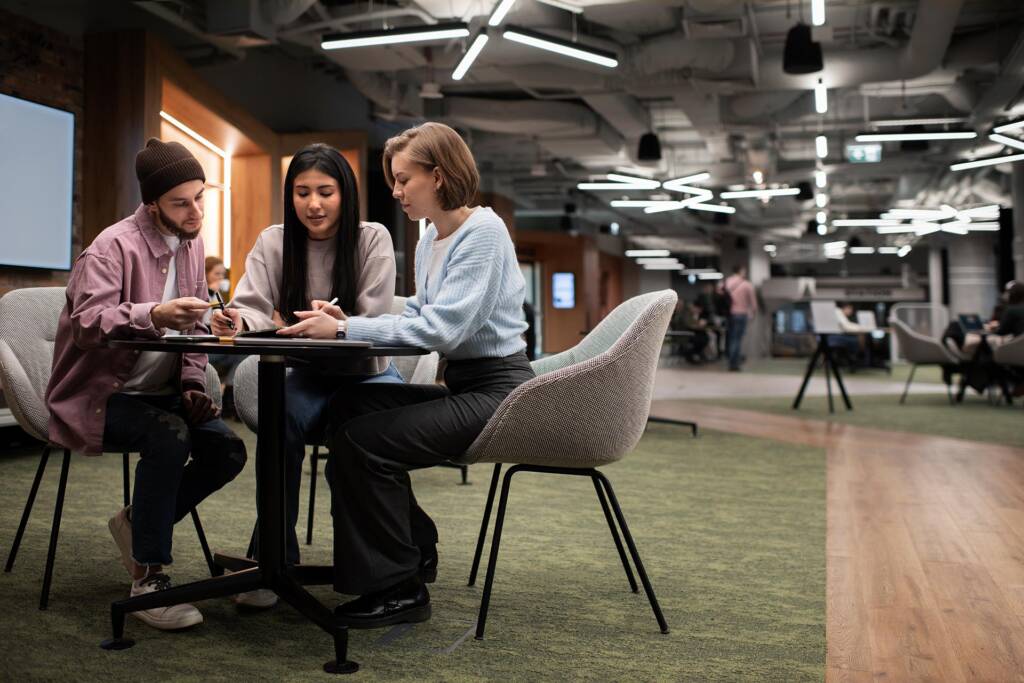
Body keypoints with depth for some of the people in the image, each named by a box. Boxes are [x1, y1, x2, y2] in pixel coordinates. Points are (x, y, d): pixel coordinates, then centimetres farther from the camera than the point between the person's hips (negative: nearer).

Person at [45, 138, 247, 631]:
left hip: (157, 394, 7)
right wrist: (153, 316, -48)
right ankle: (148, 578, -21)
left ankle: (138, 523, 12)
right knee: (170, 435, -33)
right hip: (96, 396, -7)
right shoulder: (114, 247, -15)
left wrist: (192, 384, -4)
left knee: (227, 451, -14)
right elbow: (86, 324, -30)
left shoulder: (190, 244, 8)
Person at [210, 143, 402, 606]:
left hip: (368, 373, -1)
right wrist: (238, 320, -38)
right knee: (279, 417, -31)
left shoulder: (373, 239, -6)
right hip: (310, 377, 2)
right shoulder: (272, 243, 1)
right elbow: (255, 308, -13)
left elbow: (375, 326, -15)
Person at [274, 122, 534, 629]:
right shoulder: (429, 242, 14)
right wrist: (349, 323, -4)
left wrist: (345, 329, -23)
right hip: (461, 385, 9)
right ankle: (414, 548, 13)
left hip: (497, 389, -9)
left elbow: (443, 328, -25)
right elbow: (416, 317, 12)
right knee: (347, 410, 2)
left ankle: (399, 588, -4)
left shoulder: (483, 232, -15)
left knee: (364, 440, -18)